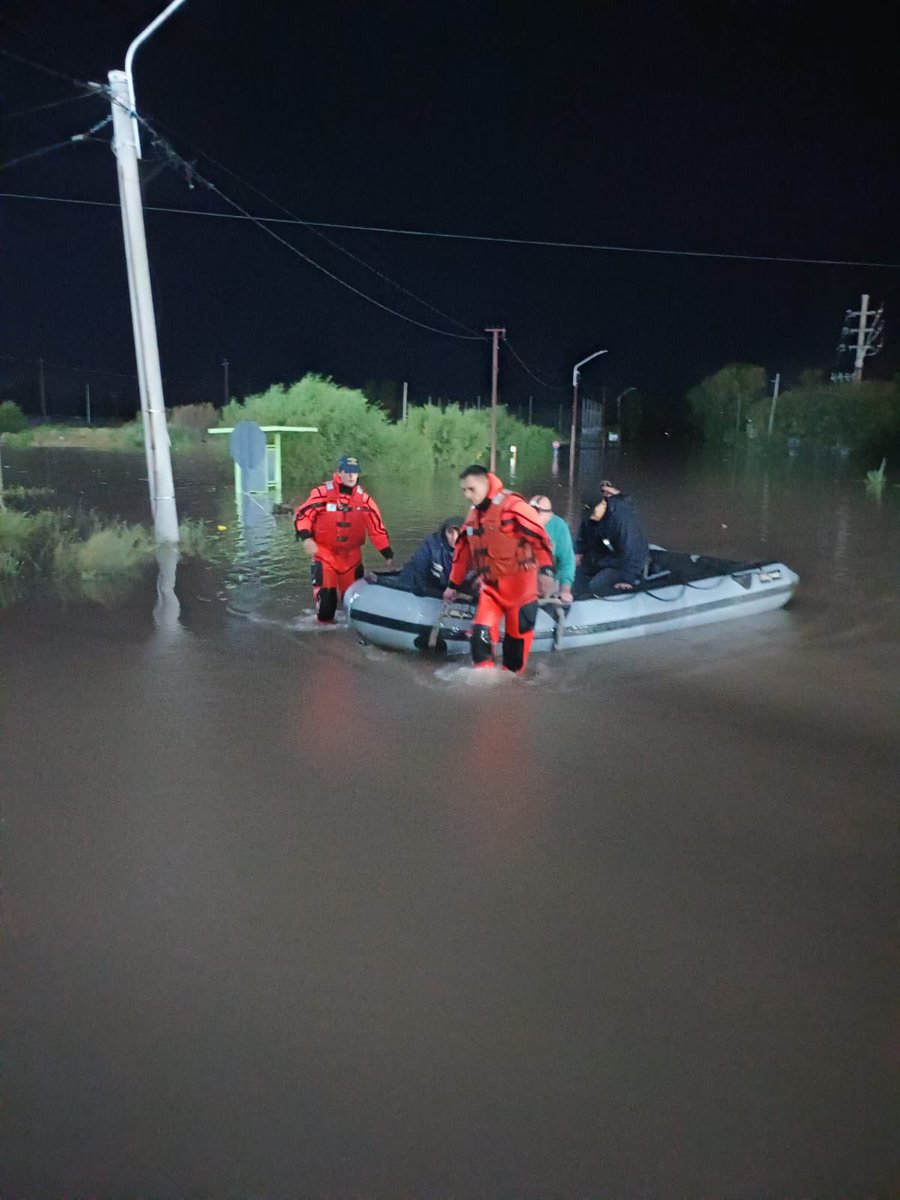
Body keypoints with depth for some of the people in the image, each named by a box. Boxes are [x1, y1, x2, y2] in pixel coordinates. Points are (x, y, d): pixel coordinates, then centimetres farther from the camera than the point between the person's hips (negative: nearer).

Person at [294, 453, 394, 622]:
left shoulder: (364, 498, -1)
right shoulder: (323, 492, -11)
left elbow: (377, 527, 0)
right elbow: (302, 514, -9)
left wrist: (388, 554, -4)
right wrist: (306, 538, -25)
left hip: (351, 554, 3)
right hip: (324, 551, -3)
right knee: (326, 590, -12)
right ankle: (325, 623, 5)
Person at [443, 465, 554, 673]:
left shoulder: (513, 505, -14)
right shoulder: (473, 515, 10)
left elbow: (539, 536, -19)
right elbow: (463, 551, 20)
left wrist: (545, 570, -30)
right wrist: (453, 585, 24)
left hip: (519, 586, -6)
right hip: (490, 586, 6)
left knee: (518, 635, 6)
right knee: (481, 631, -8)